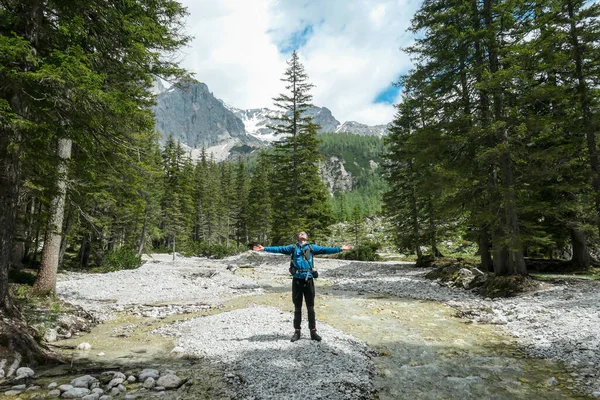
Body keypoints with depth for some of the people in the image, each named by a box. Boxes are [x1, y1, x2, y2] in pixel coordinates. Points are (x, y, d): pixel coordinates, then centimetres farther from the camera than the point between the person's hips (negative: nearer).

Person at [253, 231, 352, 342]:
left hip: (308, 280, 0)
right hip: (297, 280, 0)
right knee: (297, 308, 9)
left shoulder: (312, 247, 10)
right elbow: (279, 249, 6)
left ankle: (313, 332, 16)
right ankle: (297, 332, 18)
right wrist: (264, 249, -2)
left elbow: (325, 250, 4)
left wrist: (340, 248, -4)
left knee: (311, 308, 7)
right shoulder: (293, 247, 11)